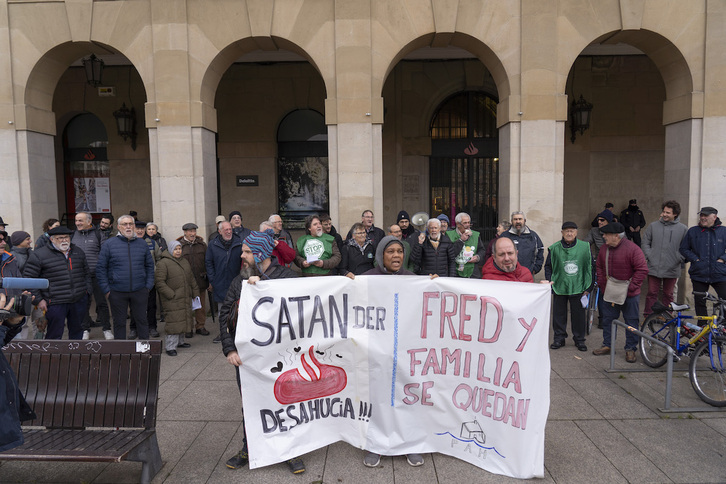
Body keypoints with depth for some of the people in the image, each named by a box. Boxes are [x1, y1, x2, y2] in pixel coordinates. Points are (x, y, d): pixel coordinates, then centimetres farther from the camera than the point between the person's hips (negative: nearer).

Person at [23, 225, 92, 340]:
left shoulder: (78, 252, 11)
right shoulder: (39, 255, -5)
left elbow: (86, 273, 21)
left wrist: (88, 290, 12)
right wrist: (38, 300, -7)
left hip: (79, 300, 5)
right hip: (55, 304, -4)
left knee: (77, 331, 16)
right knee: (55, 335, 2)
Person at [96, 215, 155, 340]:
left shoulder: (142, 244, 7)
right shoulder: (109, 244, -1)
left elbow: (150, 266, 12)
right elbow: (100, 268, 0)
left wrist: (148, 286, 4)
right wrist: (106, 289, -6)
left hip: (140, 291, 2)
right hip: (117, 292, -1)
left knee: (141, 320, 10)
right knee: (119, 322, 10)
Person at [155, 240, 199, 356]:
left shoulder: (184, 261, 14)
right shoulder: (163, 263, -10)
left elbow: (191, 279, 20)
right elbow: (159, 282, -14)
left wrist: (196, 293, 16)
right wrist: (171, 295, -17)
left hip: (185, 298, 7)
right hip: (172, 300, -7)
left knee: (183, 319, 14)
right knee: (173, 321, -8)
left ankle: (180, 341, 29)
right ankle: (170, 347, -1)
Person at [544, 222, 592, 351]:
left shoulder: (585, 247, -1)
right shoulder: (554, 248, 0)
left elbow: (590, 267, 4)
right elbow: (548, 267, 7)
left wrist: (588, 287, 2)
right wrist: (549, 283, 0)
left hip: (578, 288, 0)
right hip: (559, 287, 1)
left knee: (579, 314, 7)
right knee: (559, 314, 8)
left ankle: (579, 339, 23)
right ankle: (559, 338, 22)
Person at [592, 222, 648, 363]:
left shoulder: (632, 249, -17)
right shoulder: (605, 248, 3)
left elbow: (642, 270, -17)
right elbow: (599, 266, 15)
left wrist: (631, 287, -17)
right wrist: (601, 282, 4)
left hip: (629, 295, -6)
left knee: (631, 322, 6)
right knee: (608, 319, 13)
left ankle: (630, 349, 18)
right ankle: (607, 346, 26)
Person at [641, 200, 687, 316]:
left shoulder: (683, 229, 2)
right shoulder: (653, 226, 5)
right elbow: (645, 243, 8)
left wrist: (679, 259, -7)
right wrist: (649, 257, -2)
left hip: (671, 269, 0)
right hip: (654, 267, 0)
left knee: (668, 295, 11)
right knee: (652, 293, 3)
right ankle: (647, 316, 11)